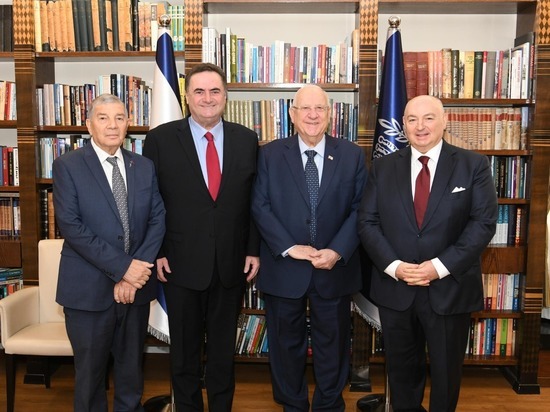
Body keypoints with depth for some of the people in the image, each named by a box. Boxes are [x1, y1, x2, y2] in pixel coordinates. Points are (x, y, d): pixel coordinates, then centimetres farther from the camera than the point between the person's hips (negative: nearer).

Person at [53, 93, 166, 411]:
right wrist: (122, 266, -18)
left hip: (136, 283, 3)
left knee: (132, 365, 17)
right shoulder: (68, 166, -5)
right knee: (90, 369, 12)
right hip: (89, 287, -3)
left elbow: (158, 219, 2)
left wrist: (139, 268, -11)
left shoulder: (145, 166, 6)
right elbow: (70, 226, -14)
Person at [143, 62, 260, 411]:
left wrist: (254, 250, 1)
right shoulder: (161, 138, -4)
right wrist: (155, 252, -5)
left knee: (224, 347, 17)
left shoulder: (247, 139, 1)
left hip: (231, 263, 2)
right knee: (184, 348, 15)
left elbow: (255, 200, 4)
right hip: (181, 263, -1)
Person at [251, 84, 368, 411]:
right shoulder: (270, 154, 0)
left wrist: (337, 252, -14)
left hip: (335, 268, 1)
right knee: (287, 344, 15)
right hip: (284, 268, 0)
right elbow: (260, 207, -6)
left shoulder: (353, 155, 1)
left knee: (332, 345, 16)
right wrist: (290, 248, -15)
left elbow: (360, 209, -2)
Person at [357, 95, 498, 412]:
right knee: (402, 368, 18)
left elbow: (484, 222, -9)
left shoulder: (474, 165, -2)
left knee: (447, 370, 16)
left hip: (450, 288, -1)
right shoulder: (383, 167, 4)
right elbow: (368, 222, 0)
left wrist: (440, 266, -18)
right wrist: (394, 266, -14)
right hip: (395, 288, 2)